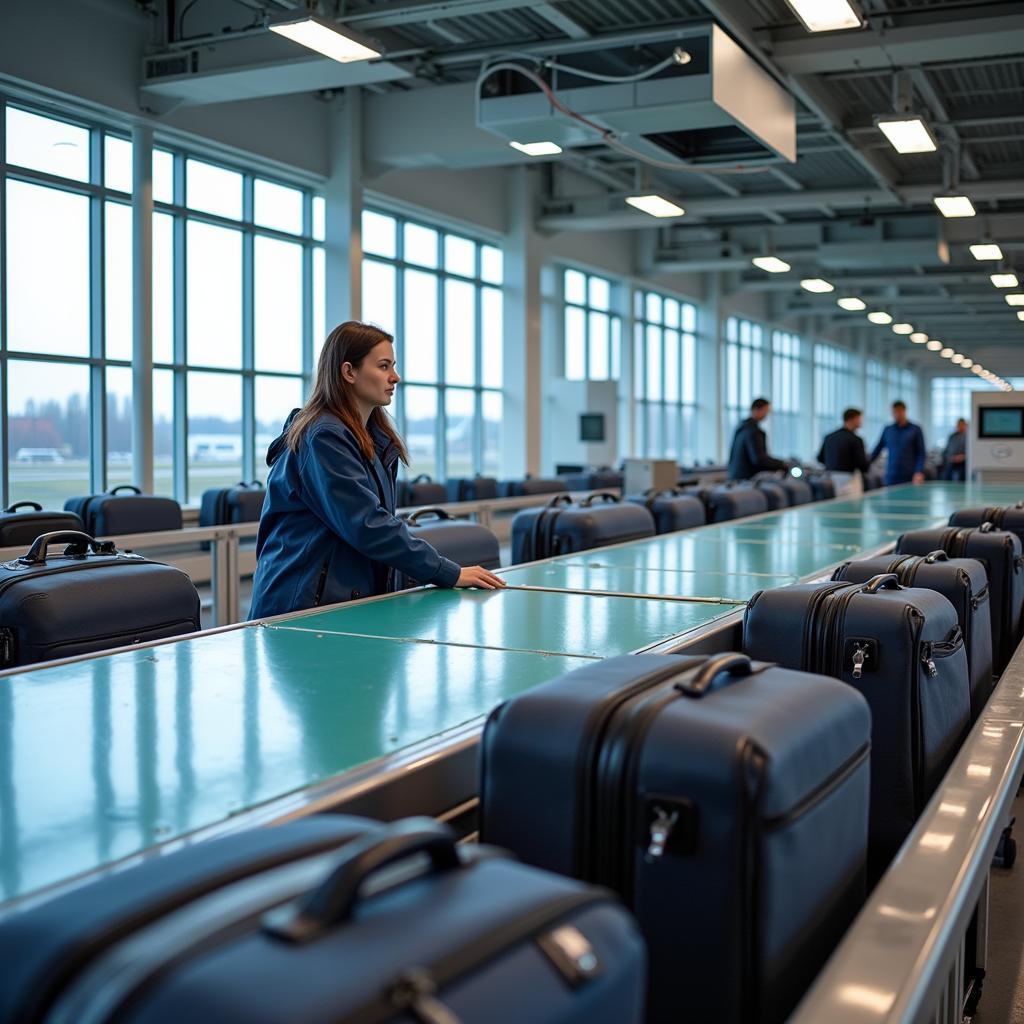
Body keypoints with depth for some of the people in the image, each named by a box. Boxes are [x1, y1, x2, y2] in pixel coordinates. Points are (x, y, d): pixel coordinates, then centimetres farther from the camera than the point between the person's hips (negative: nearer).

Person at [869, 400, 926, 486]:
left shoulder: (915, 430, 3)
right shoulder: (887, 430, 9)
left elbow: (921, 453, 2)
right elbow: (877, 450, 16)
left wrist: (919, 472, -10)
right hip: (891, 478, 2)